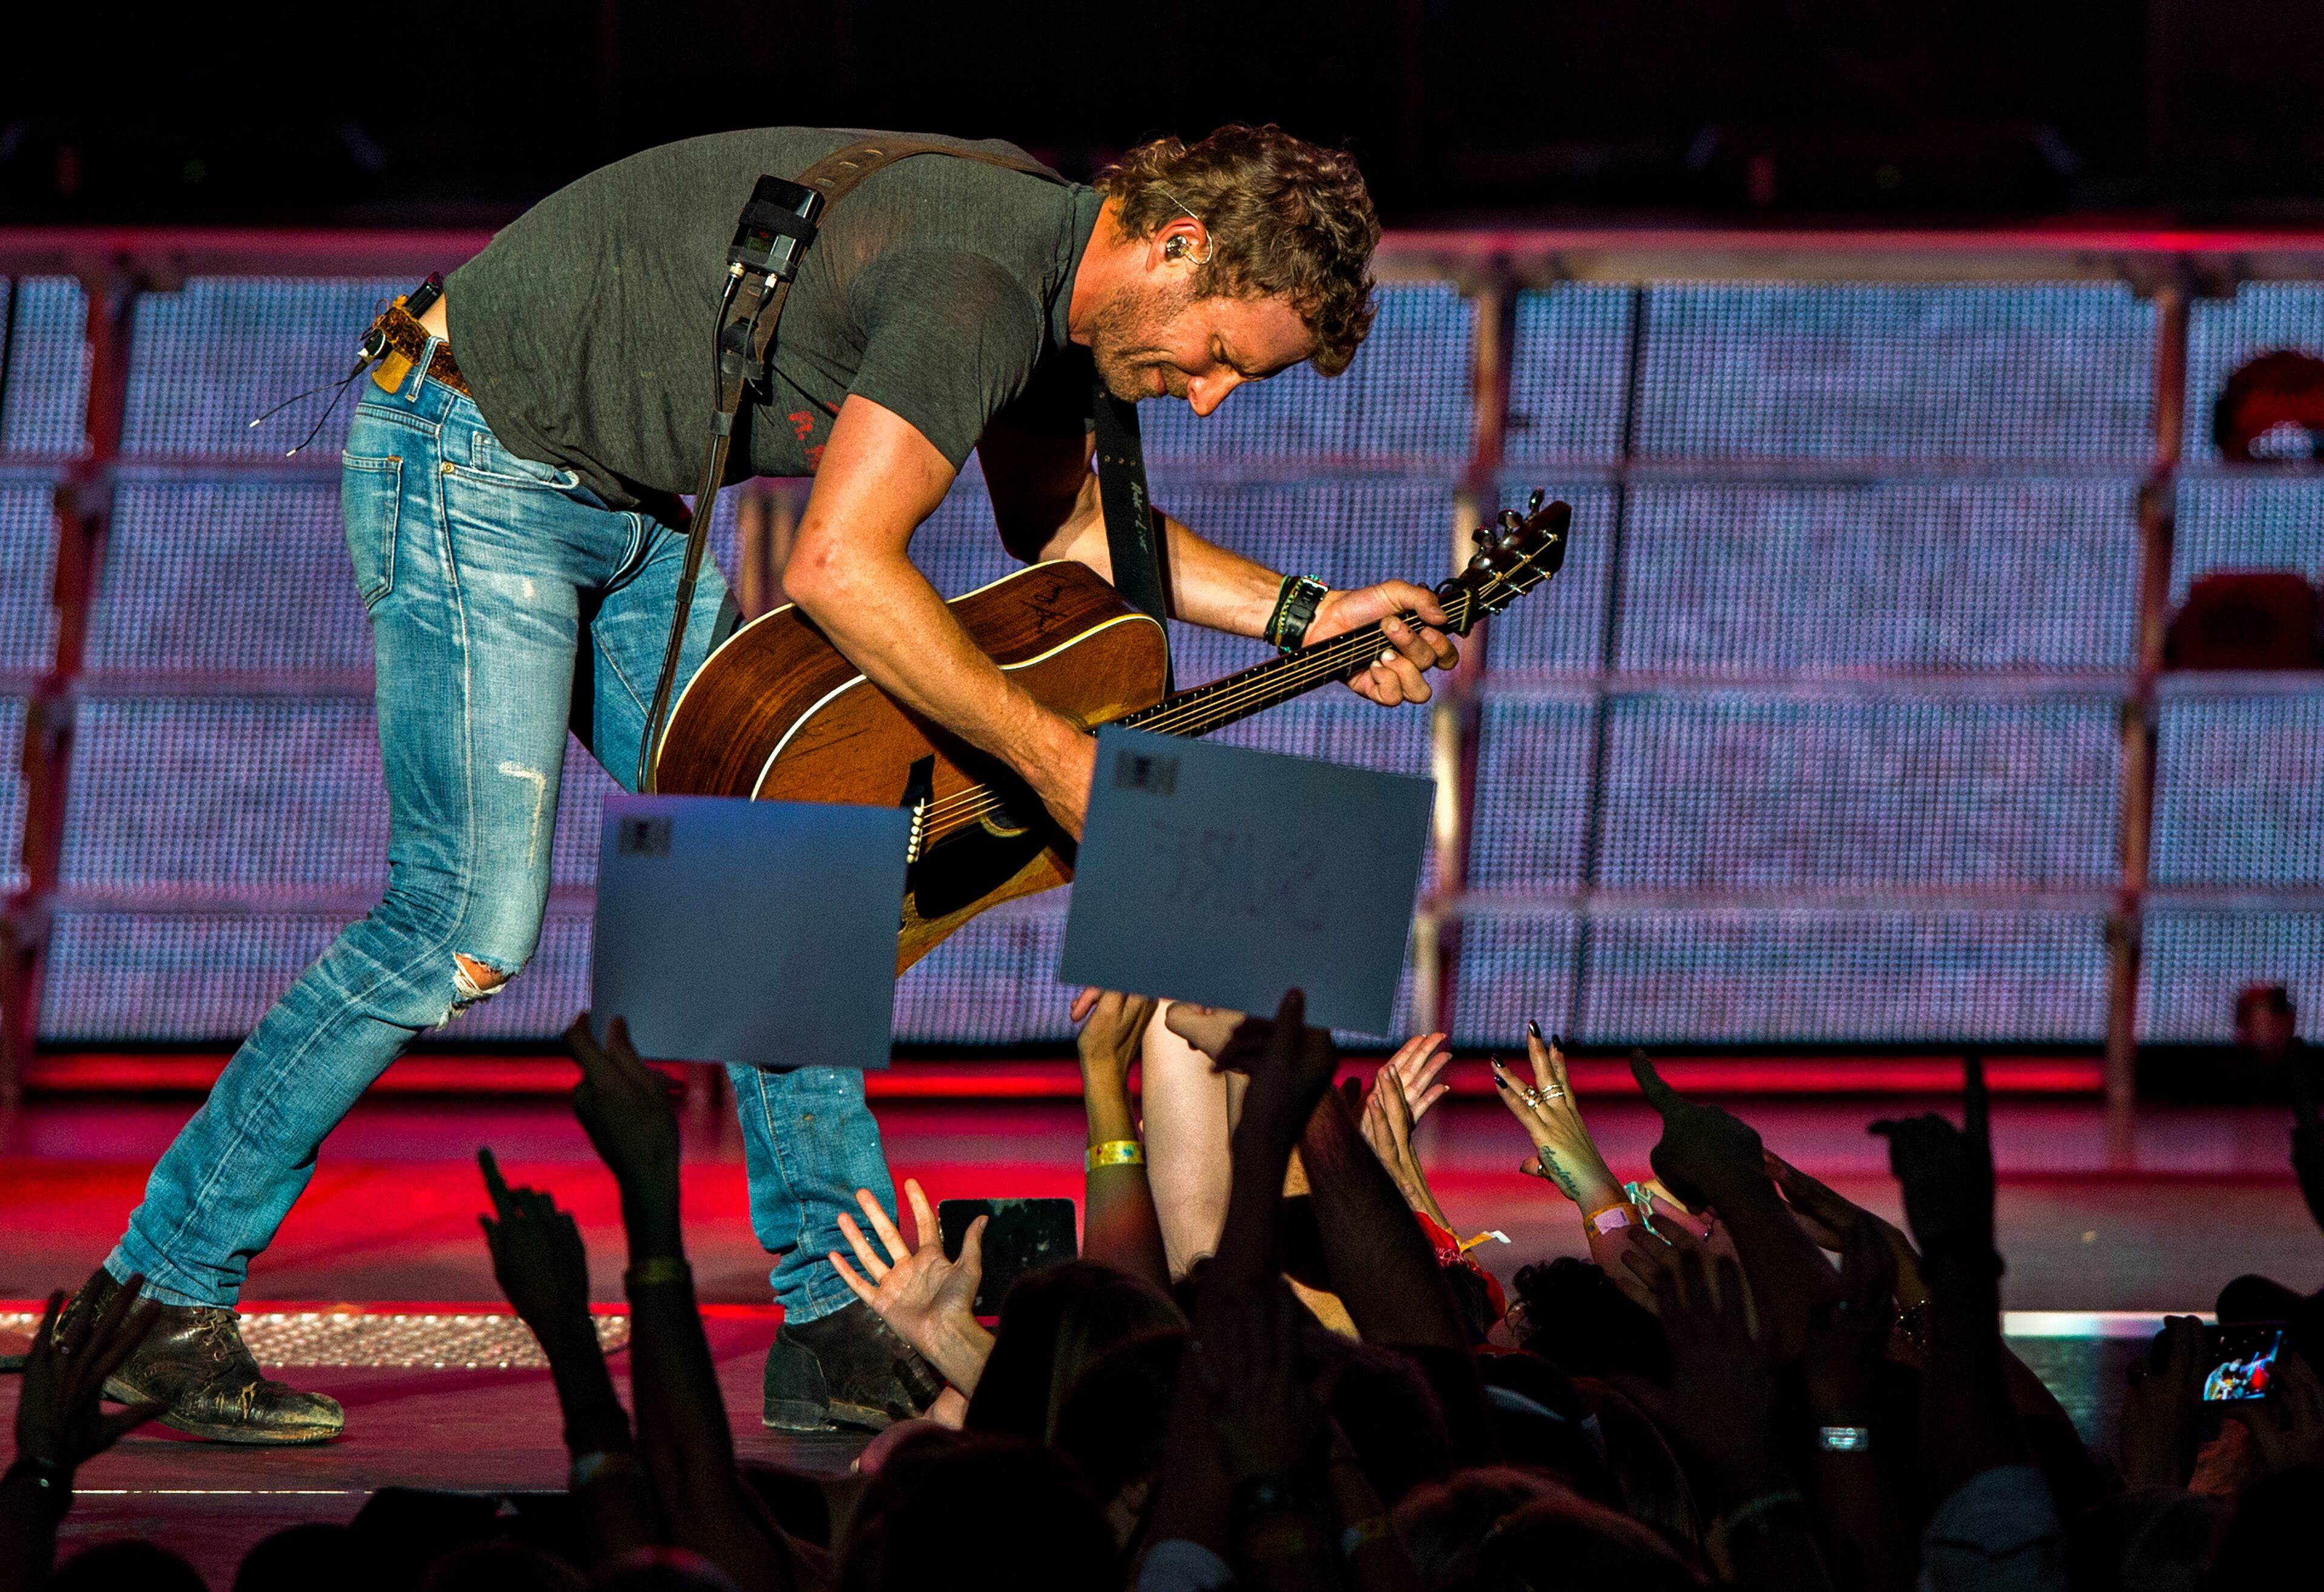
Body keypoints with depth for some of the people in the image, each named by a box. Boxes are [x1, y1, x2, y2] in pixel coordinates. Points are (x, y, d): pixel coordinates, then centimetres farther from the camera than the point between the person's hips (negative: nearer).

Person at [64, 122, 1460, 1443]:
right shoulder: (978, 290, -27)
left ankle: (841, 1325, 5)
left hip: (619, 501, 10)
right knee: (468, 922, -16)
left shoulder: (1050, 279, 5)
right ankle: (156, 1298, -8)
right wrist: (1051, 759, -26)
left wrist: (1307, 617, 11)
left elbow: (1064, 529, 21)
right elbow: (841, 570, -33)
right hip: (476, 461, -10)